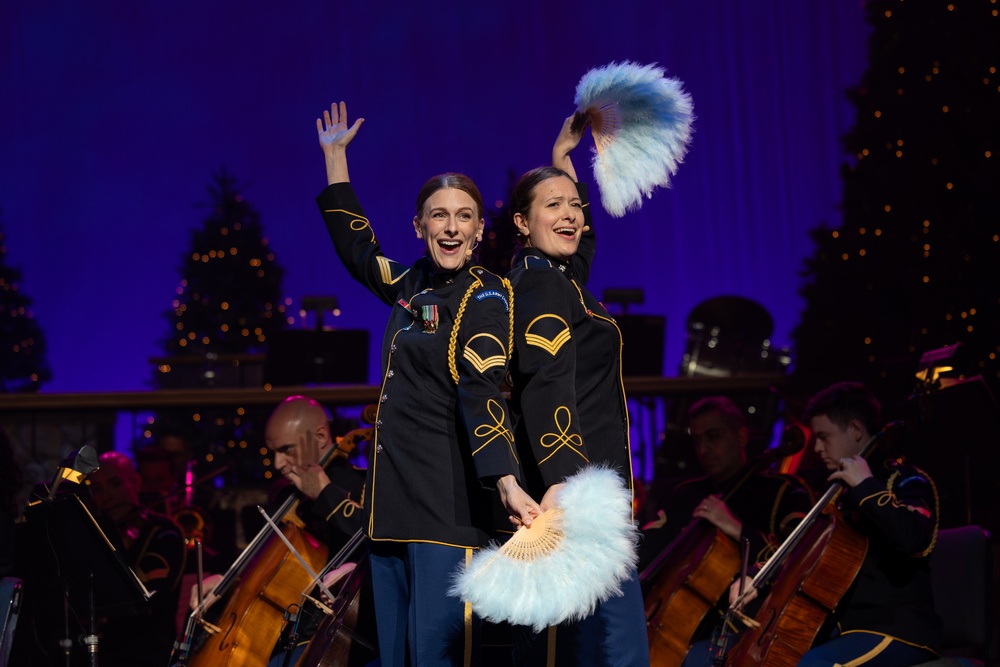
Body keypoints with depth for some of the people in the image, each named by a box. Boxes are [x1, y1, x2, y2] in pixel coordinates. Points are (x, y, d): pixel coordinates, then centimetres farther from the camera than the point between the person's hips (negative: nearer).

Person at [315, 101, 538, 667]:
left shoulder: (485, 295, -5)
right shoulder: (414, 286, 15)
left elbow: (482, 391, -18)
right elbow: (357, 247, 34)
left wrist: (507, 482, -32)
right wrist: (334, 156, 36)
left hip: (447, 503, -7)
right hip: (394, 498, 7)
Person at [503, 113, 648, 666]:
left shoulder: (561, 278, 18)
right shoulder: (541, 288, -10)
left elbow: (578, 239, 43)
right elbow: (546, 389, -24)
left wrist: (563, 160, 46)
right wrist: (560, 482, -36)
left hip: (573, 483, 11)